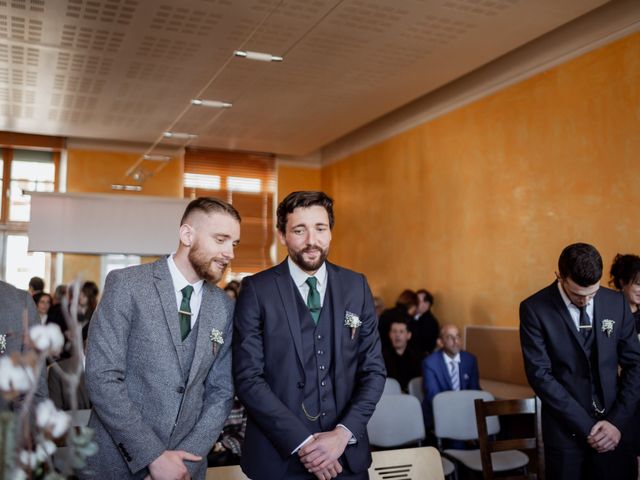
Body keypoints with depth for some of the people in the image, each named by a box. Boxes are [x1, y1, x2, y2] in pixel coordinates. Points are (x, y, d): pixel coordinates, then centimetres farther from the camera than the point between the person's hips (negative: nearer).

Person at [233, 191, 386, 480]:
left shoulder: (356, 286, 1)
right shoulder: (257, 290, -7)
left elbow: (374, 370, 2)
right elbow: (248, 378, -11)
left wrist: (344, 434, -10)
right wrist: (302, 442, -16)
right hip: (279, 456, -2)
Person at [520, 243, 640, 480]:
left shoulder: (617, 302, 0)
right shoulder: (534, 309, -11)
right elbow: (540, 375, -13)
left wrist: (618, 421, -6)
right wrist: (587, 427, -14)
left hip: (613, 426, 3)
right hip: (566, 430, -3)